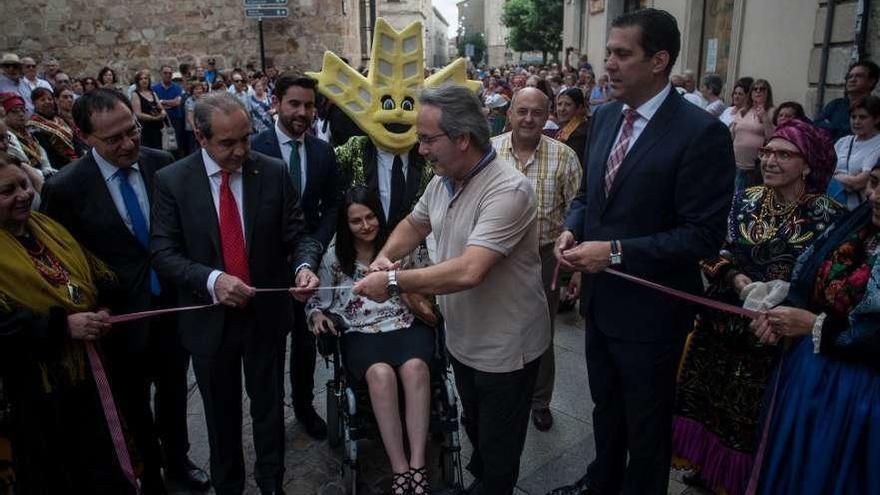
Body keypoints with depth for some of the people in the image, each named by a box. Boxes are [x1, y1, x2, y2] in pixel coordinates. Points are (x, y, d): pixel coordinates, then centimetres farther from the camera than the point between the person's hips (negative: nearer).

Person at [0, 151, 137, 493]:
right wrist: (61, 325, -26)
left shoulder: (46, 227, 8)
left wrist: (97, 310, -8)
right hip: (32, 390, -6)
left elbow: (96, 275, 10)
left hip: (85, 369, 6)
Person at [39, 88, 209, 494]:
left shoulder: (162, 164, -8)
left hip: (173, 303, 3)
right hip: (122, 316, -2)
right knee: (133, 404, 18)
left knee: (173, 389, 22)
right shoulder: (65, 187, -16)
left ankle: (177, 460, 47)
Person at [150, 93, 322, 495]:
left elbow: (297, 235, -3)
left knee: (269, 408, 17)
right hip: (209, 319, 0)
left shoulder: (273, 172, -7)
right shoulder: (171, 180, -9)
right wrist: (212, 279, -28)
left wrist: (305, 265, -25)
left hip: (266, 314, 1)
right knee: (221, 415, 19)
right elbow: (163, 253, -11)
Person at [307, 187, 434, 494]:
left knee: (414, 367, -34)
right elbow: (317, 301, 16)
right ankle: (400, 470, -25)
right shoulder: (334, 257, 11)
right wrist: (317, 315, -5)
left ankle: (418, 467, -28)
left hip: (406, 325, 0)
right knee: (380, 373, -34)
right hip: (360, 333, 0)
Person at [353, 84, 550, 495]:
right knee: (474, 427, 29)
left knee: (499, 453, 14)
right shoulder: (443, 181, 0)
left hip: (504, 349, -8)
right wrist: (385, 257, -6)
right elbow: (414, 224, 15)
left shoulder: (508, 190, -28)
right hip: (462, 339, 8)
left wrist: (393, 281, -28)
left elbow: (468, 272, -36)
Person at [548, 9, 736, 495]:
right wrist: (572, 229, -8)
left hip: (649, 308, -7)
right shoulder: (604, 117, 3)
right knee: (605, 405, 27)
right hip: (600, 297, 7)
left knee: (646, 422, 16)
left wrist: (616, 251, -25)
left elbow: (703, 234, -21)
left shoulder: (701, 132, -19)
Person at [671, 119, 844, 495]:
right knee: (714, 400, 14)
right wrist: (738, 280, -18)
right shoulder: (745, 200, 2)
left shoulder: (829, 215, -8)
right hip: (725, 327, 3)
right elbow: (716, 252, 1)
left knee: (759, 415, 8)